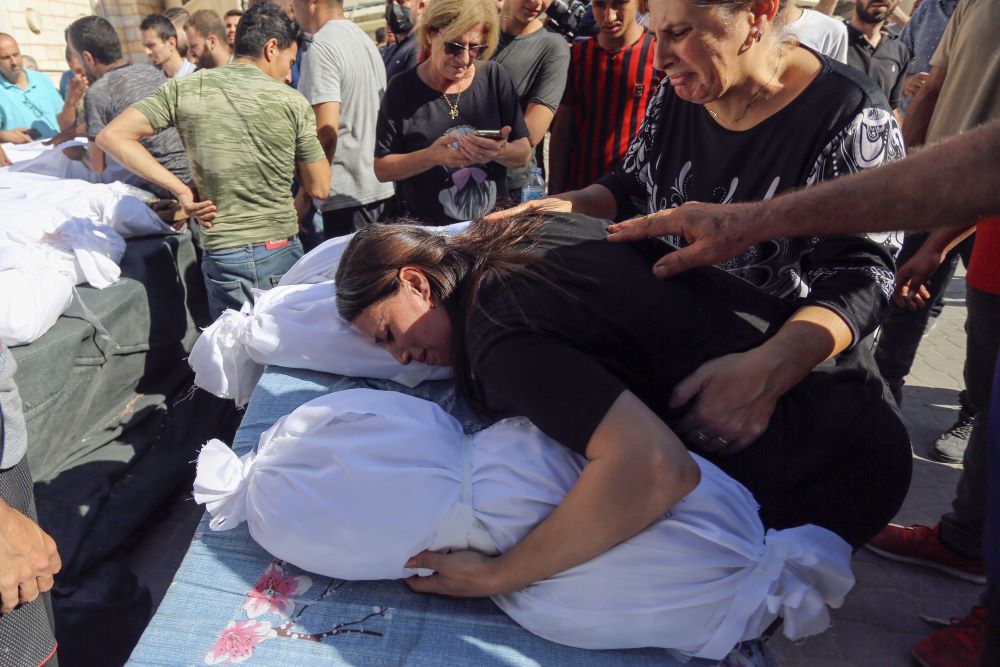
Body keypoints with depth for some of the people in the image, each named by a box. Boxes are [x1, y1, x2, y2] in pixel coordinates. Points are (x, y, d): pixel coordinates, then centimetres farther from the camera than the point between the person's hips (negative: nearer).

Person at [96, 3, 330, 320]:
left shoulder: (185, 88, 1)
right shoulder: (293, 102, -6)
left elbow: (112, 135, -3)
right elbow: (319, 188, 0)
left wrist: (182, 190, -3)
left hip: (223, 255, 1)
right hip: (282, 251, -1)